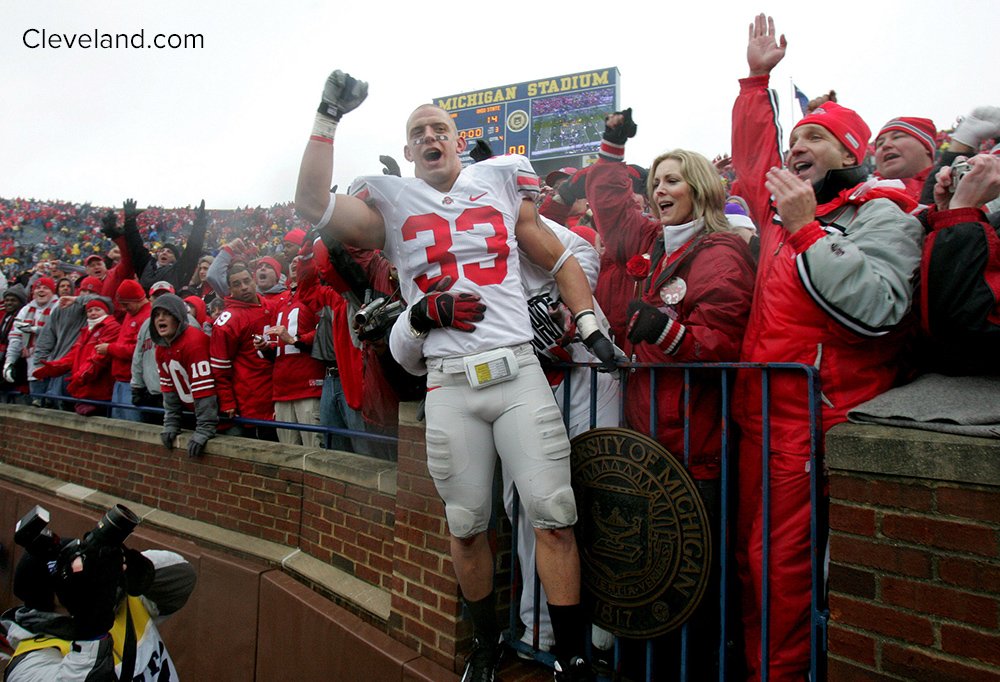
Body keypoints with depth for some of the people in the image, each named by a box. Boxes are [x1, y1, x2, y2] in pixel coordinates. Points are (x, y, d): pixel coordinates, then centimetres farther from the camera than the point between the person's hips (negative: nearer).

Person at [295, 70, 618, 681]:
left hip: (519, 371, 0)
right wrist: (329, 117, -1)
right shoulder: (392, 202, 10)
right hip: (450, 384, 0)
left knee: (555, 516, -2)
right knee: (467, 526, 10)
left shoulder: (500, 183, 11)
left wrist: (591, 328, 5)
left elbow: (559, 259, 14)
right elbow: (313, 205, -4)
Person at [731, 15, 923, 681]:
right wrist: (757, 79, 31)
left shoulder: (881, 214, -3)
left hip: (819, 414, -7)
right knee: (753, 556, 12)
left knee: (785, 563, -6)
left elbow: (879, 309, -20)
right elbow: (752, 157, 34)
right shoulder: (783, 210, 16)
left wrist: (805, 228, -16)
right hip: (761, 410, 7)